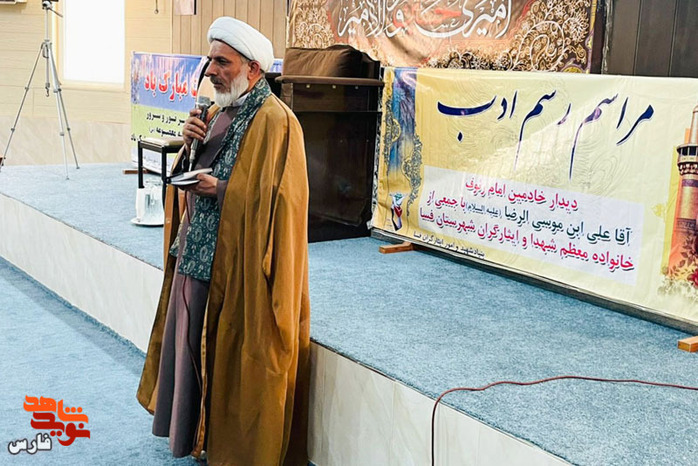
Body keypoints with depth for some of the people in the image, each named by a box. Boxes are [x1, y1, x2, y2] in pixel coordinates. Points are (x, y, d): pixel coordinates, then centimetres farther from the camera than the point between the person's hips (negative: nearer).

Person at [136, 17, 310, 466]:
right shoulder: (218, 112, 12)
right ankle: (194, 428, 37)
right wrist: (190, 145, -3)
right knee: (192, 338, 18)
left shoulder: (276, 121, -15)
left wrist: (221, 189, -20)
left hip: (240, 261, -9)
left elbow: (278, 197, -20)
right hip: (198, 250, 9)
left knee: (233, 348, 3)